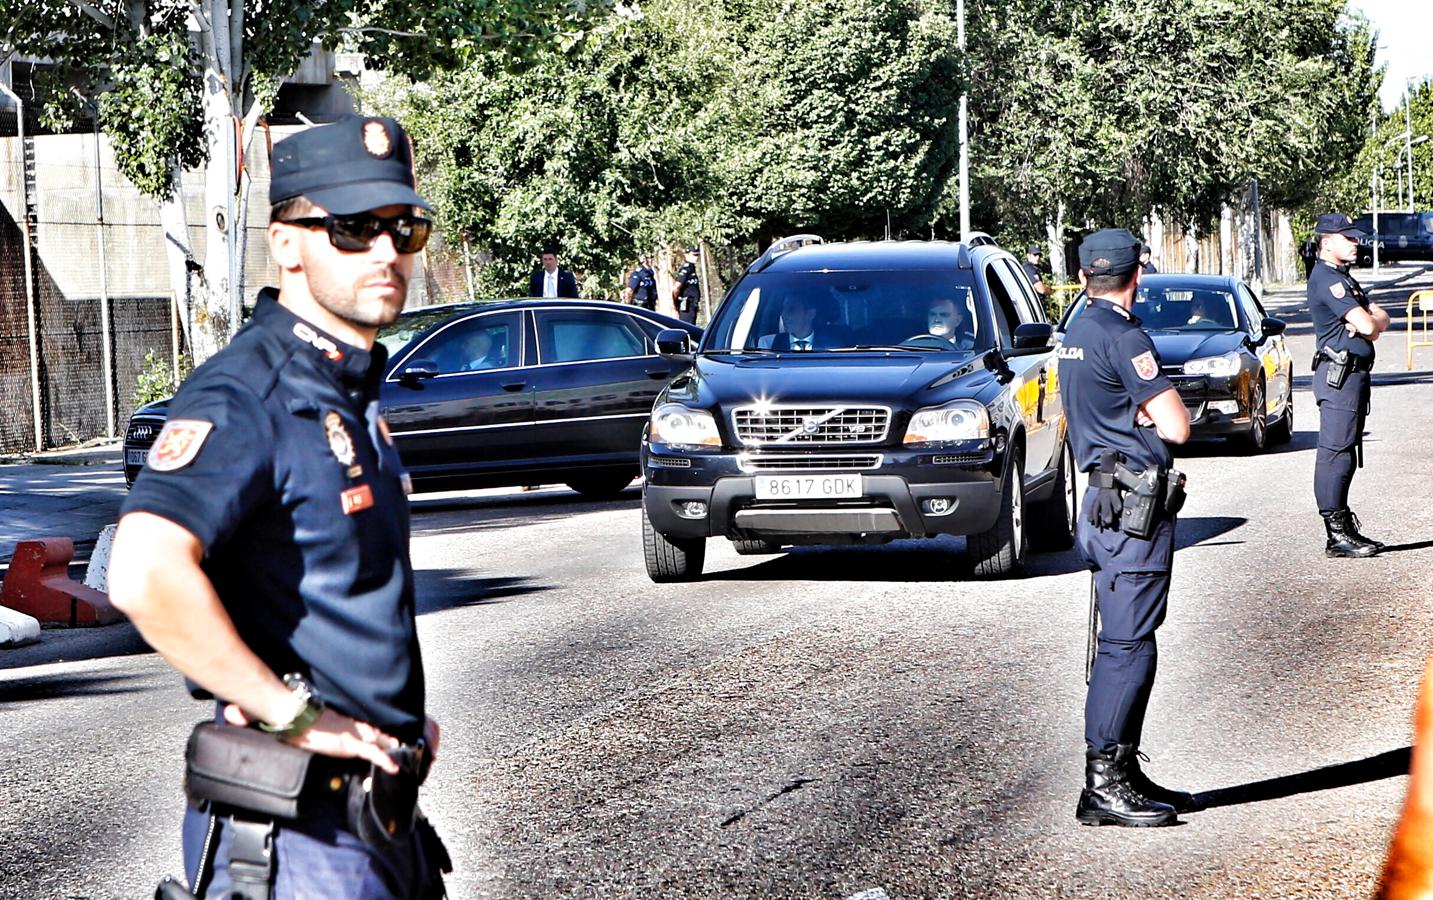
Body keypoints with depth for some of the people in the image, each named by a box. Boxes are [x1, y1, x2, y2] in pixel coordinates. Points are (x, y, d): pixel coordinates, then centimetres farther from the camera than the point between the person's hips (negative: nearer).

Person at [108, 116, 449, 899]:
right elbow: (145, 575, -33)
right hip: (294, 833, -9)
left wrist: (403, 716, 13)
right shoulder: (246, 395, -17)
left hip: (384, 818, 9)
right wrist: (293, 713, -24)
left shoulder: (354, 393, 14)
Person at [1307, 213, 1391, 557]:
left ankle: (1344, 528, 17)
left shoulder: (1344, 279, 20)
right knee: (1335, 453, -9)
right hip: (1339, 374, -11)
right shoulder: (1326, 278, -13)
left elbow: (1380, 319, 15)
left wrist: (1371, 321, -7)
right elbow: (1367, 325, -19)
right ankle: (1337, 534, -10)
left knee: (1345, 453, 12)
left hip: (1354, 373, 11)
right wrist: (1371, 322, 4)